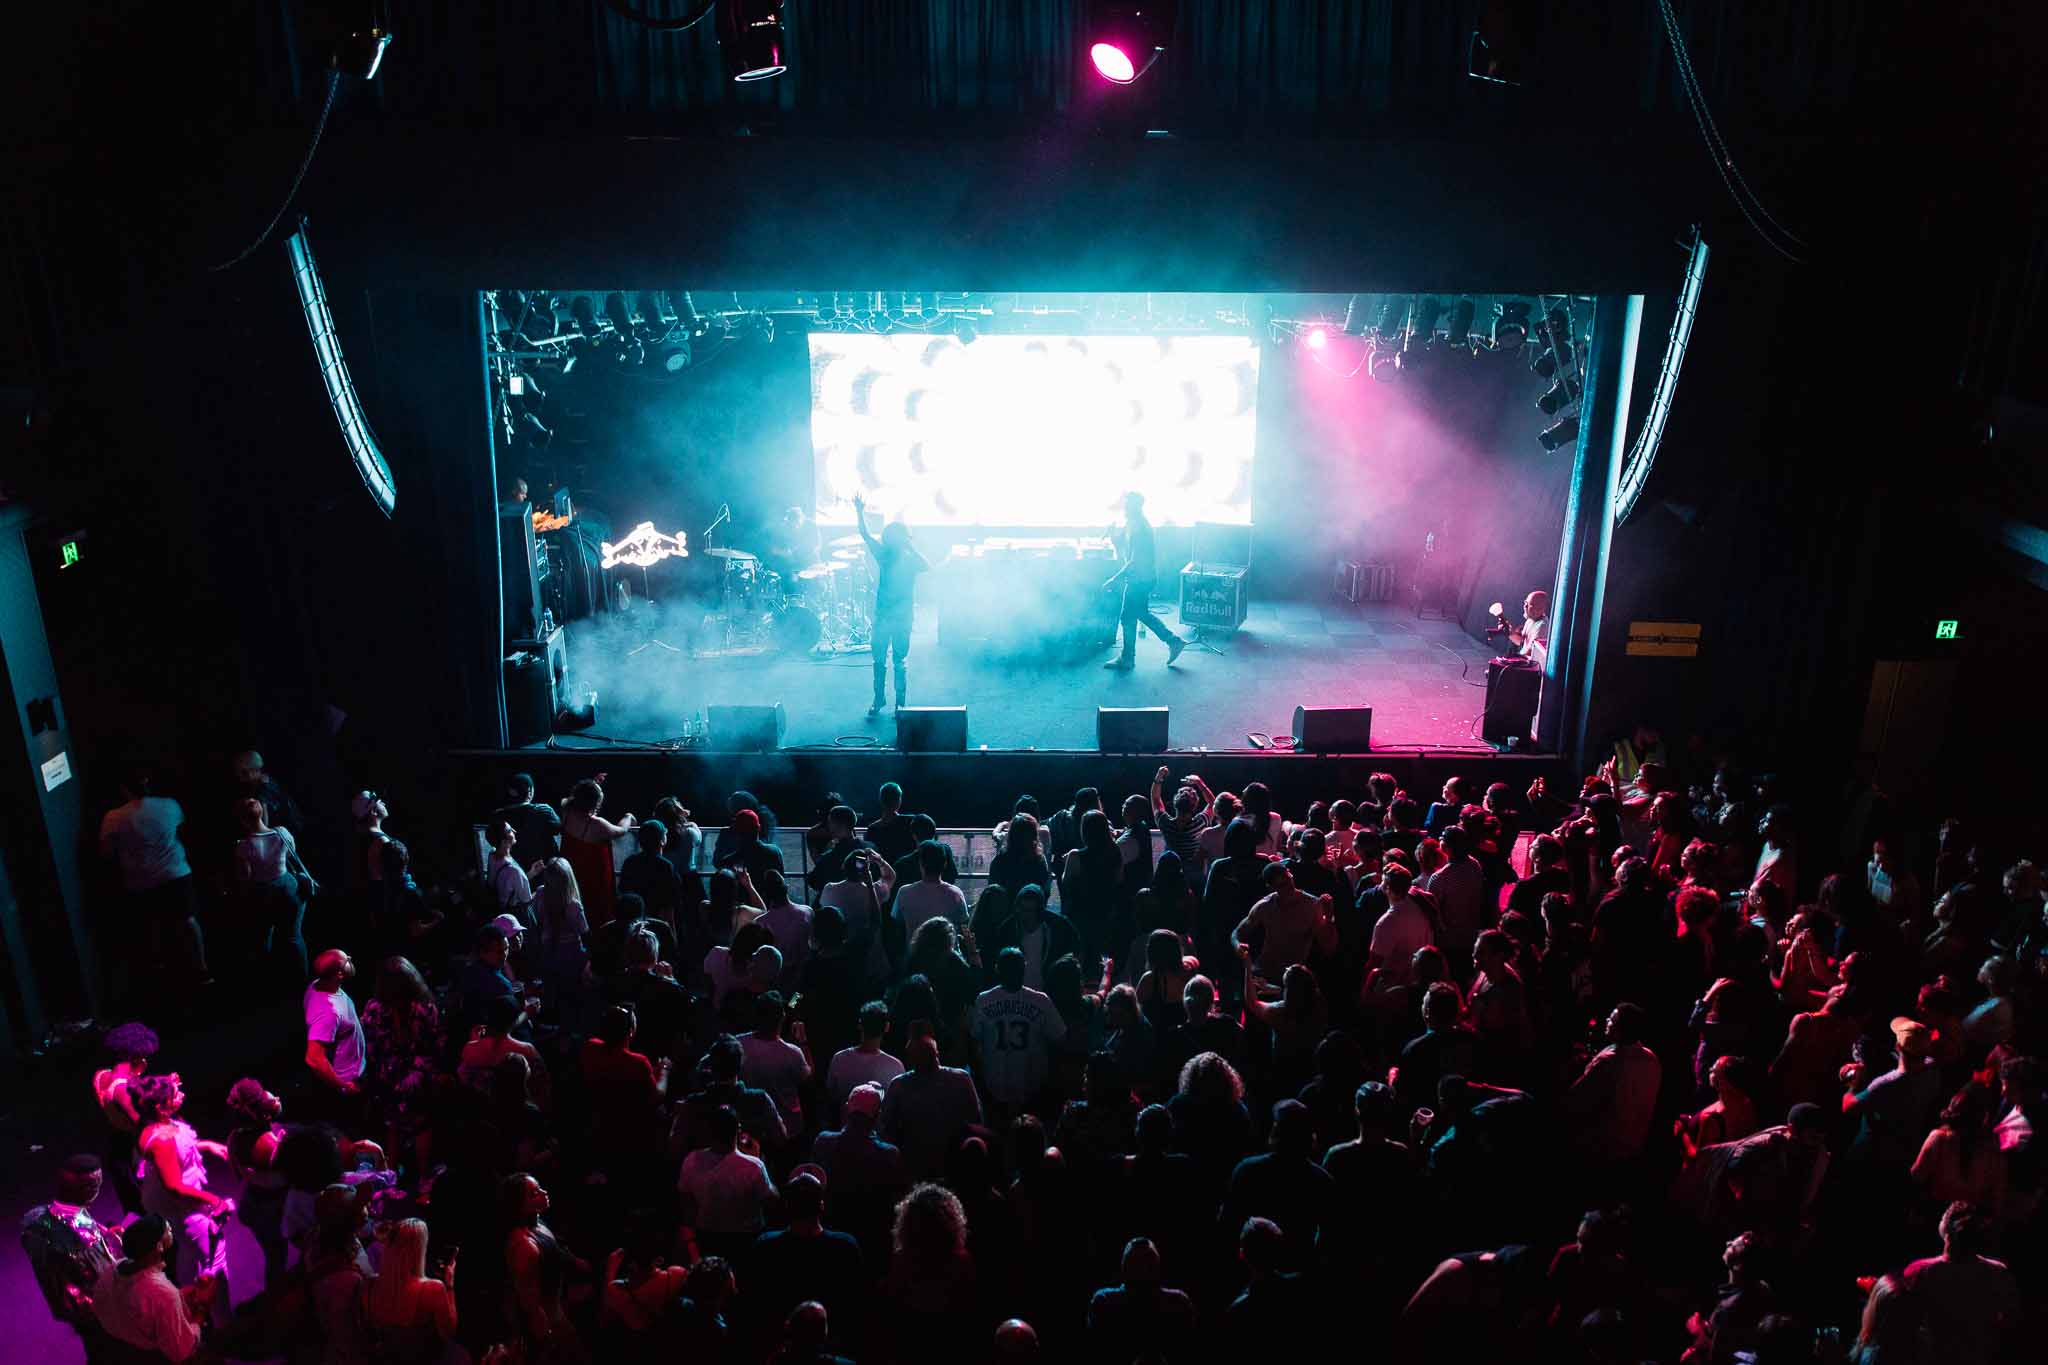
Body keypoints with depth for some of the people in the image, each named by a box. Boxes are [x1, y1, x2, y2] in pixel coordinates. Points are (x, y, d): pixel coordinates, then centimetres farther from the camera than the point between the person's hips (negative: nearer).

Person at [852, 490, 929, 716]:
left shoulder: (911, 560, -4)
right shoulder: (883, 554, 4)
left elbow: (927, 567, -26)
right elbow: (865, 534, -3)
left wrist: (911, 548, -25)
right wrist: (860, 511, -15)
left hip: (903, 618, -3)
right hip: (882, 616, 3)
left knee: (900, 662, 4)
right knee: (879, 660, 8)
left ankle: (900, 703, 14)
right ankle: (877, 700, 20)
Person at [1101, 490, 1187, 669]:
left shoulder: (1137, 527, -21)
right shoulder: (1139, 523, 10)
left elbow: (1134, 561, -25)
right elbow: (1123, 548, 21)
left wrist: (1114, 580, -24)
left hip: (1139, 578, -10)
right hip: (1144, 577, 10)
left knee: (1127, 618, 0)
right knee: (1142, 614, 20)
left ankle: (1127, 659, 10)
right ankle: (1173, 641, 22)